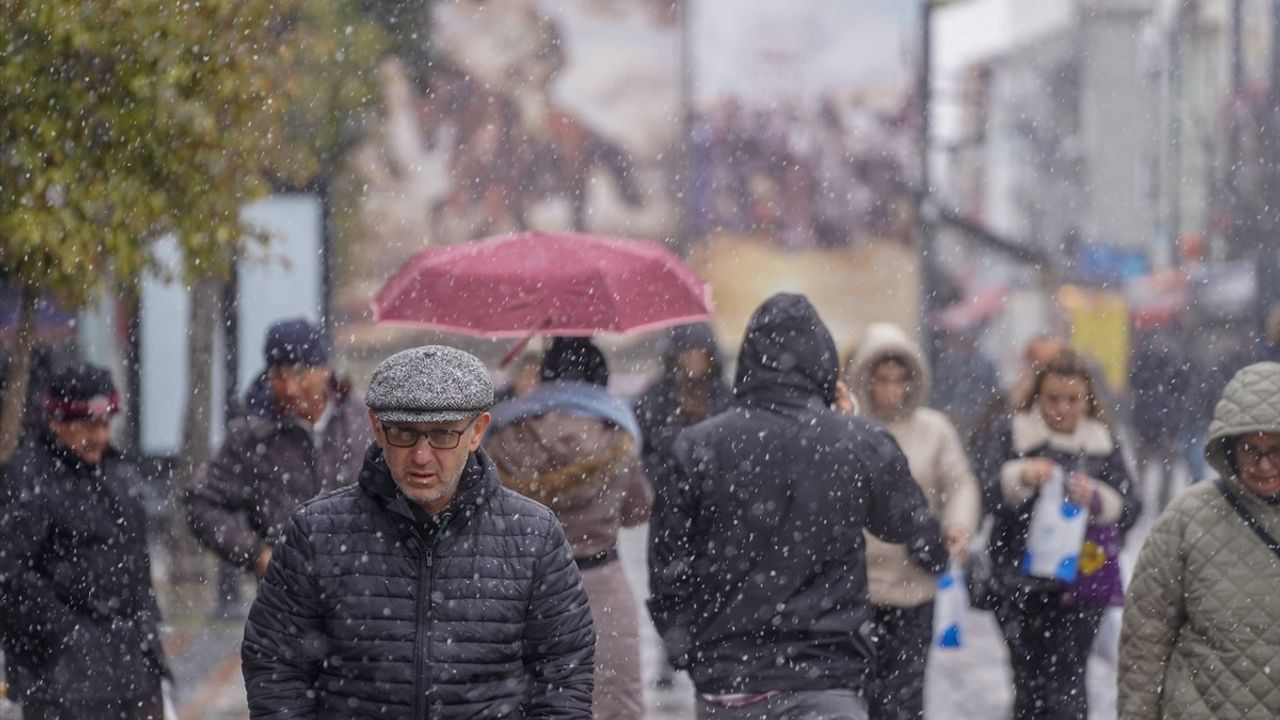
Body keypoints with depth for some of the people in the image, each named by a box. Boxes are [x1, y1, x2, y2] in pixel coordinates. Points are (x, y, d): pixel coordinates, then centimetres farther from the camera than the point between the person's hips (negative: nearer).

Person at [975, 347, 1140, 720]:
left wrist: (1097, 498, -21)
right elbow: (986, 486, -11)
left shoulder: (1102, 444, 7)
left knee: (1066, 684, -6)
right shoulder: (1012, 435, 4)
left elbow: (1128, 511, 0)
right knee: (1029, 682, 2)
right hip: (1020, 581, 0)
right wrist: (1021, 476, -31)